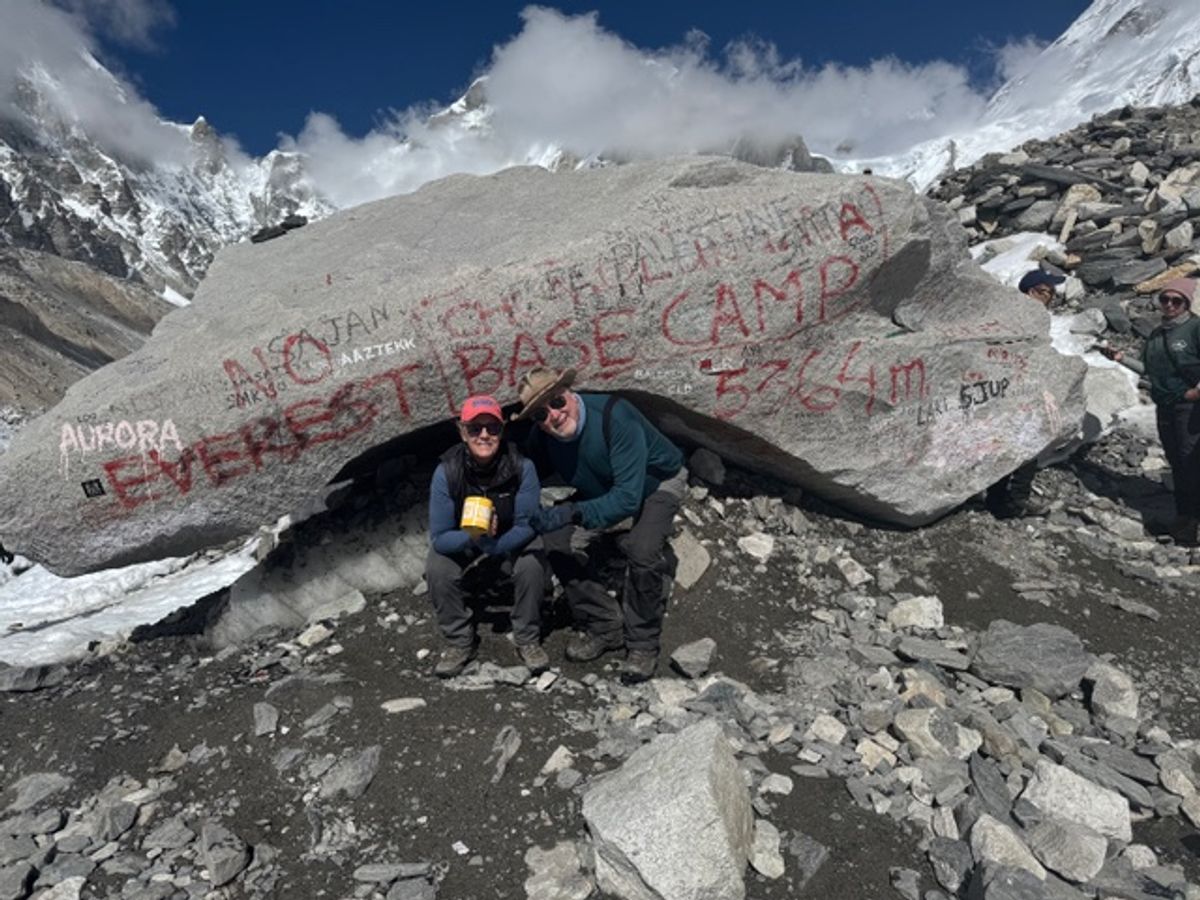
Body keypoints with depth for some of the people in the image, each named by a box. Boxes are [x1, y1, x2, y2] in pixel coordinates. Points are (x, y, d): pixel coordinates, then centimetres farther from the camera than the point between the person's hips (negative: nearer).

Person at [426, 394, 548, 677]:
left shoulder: (521, 467, -28)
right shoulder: (446, 472, -27)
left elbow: (527, 526, -21)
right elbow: (440, 538, -23)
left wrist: (493, 544, -36)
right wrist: (473, 537, -43)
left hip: (511, 542, -1)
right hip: (461, 541, 1)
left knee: (532, 565, -29)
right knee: (437, 571, -26)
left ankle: (528, 640, -5)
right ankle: (459, 642, -2)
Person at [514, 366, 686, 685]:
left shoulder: (614, 416, -38)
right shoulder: (540, 438, -19)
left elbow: (628, 497, -41)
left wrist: (571, 513, -48)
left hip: (657, 482, -5)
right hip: (602, 489, 6)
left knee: (642, 550, -31)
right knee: (559, 543, -13)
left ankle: (643, 644, -6)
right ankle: (604, 628, 6)